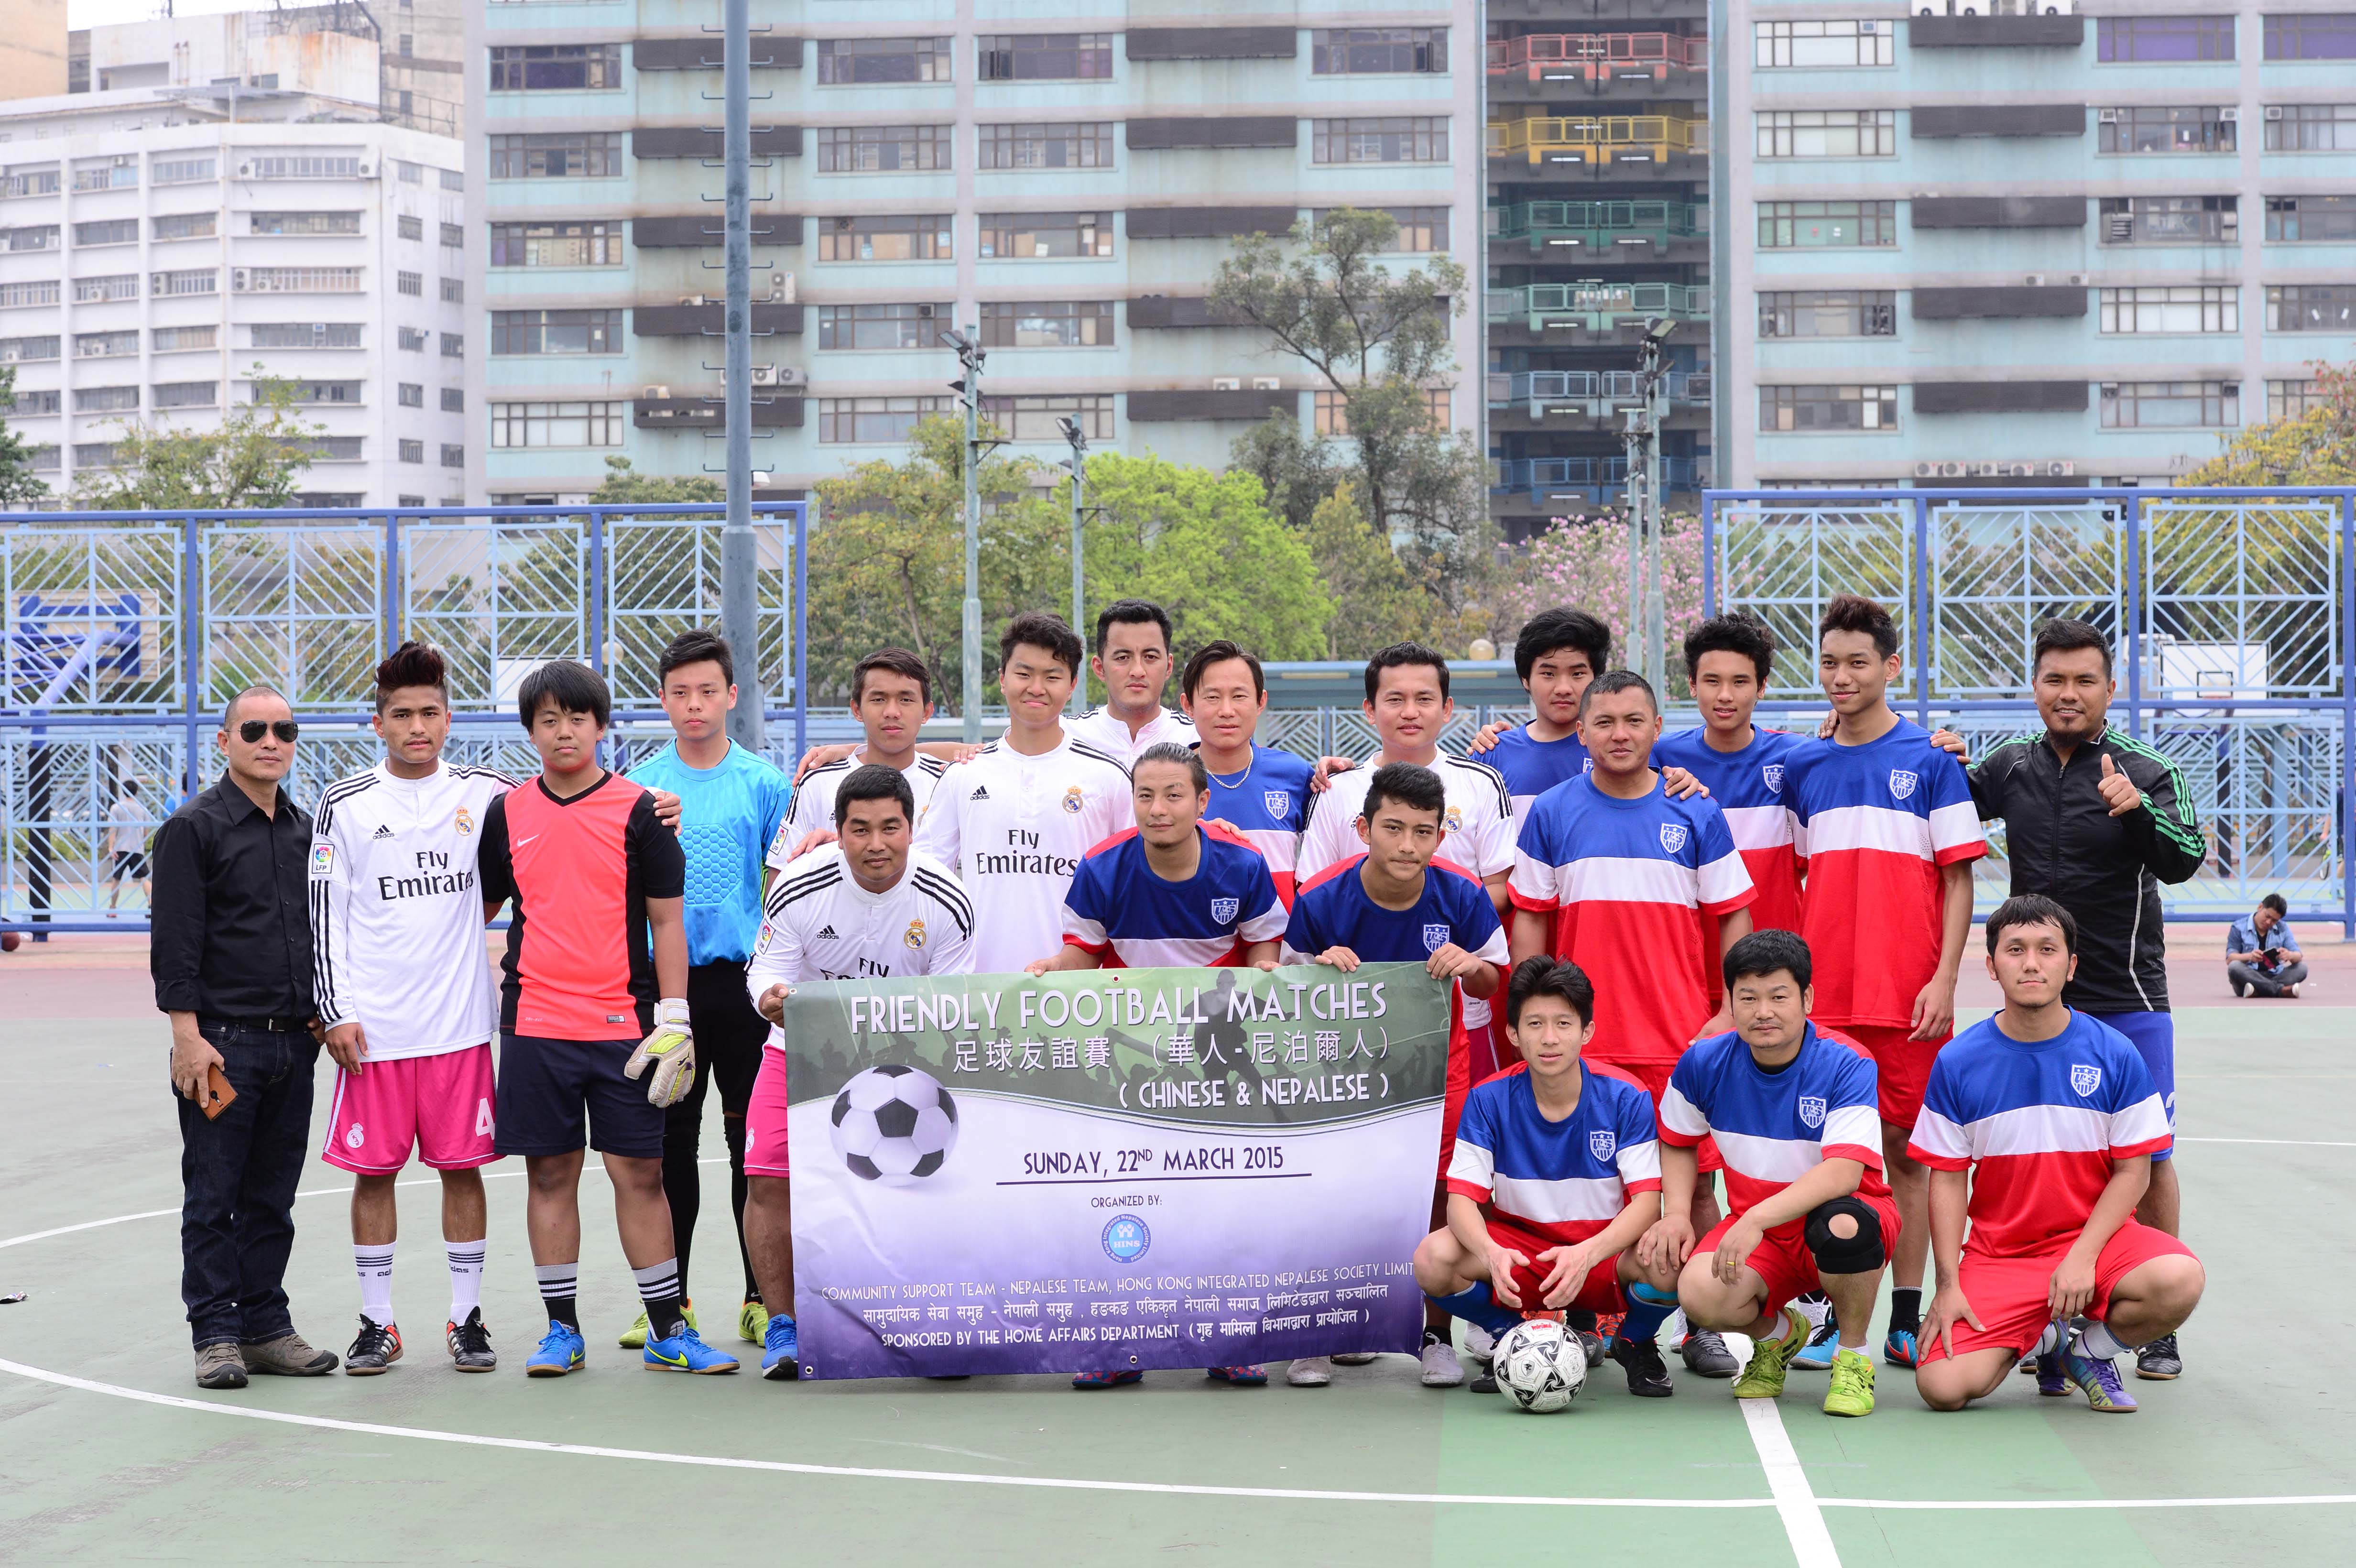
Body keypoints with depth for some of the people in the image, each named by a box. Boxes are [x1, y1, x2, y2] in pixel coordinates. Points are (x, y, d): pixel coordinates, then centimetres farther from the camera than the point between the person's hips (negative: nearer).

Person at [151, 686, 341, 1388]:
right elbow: (176, 942, -9)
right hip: (222, 1041, -6)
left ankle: (266, 1328, 18)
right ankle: (216, 1335, 7)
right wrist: (188, 1035, -15)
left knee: (272, 1197, 11)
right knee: (213, 1197, 0)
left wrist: (326, 1016, 13)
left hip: (294, 1042, 6)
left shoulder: (306, 829, 14)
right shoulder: (192, 828, -4)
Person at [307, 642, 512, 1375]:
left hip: (460, 1021, 1)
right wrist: (334, 1011, -3)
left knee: (462, 1167, 4)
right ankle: (377, 1322, 14)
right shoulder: (344, 805, 2)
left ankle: (466, 1317, 14)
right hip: (372, 1025, -1)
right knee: (373, 1170, 3)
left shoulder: (483, 792, 5)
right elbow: (324, 914, 3)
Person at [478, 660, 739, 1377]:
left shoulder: (638, 811, 0)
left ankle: (668, 1330, 9)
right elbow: (482, 907, 18)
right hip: (534, 1024, 2)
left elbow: (667, 921, 1)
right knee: (550, 1173, 5)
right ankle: (562, 1329, 14)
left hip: (622, 1024, -2)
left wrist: (674, 1022, -5)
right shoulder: (506, 813, 7)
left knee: (640, 1173, 1)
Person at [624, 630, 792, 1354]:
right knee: (671, 1144, 6)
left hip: (744, 985, -1)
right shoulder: (637, 787, 6)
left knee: (754, 1142, 2)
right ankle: (671, 1301, 14)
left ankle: (761, 1300, 10)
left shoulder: (765, 783, 3)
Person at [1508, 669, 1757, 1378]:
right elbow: (1530, 921, 8)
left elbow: (1733, 920, 8)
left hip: (1683, 1039, 0)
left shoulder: (1697, 815, 4)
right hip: (1582, 1037, 0)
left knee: (1694, 1179, 1)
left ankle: (1702, 1326, 11)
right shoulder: (1552, 813, 5)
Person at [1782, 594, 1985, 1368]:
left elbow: (1958, 877, -1)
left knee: (1905, 1147, 2)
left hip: (1907, 994, -2)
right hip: (1820, 996, 2)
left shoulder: (1930, 759, 1)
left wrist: (1944, 979, -8)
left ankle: (1906, 1318, 9)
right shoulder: (1802, 767, 10)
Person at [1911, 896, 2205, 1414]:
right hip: (1996, 1254, 0)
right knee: (1943, 1386, -22)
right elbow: (1948, 1179, 1)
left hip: (2095, 1236, 0)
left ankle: (2087, 1349, 2)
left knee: (2179, 1281, -33)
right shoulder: (1958, 1062, -3)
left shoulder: (2115, 1054, -4)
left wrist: (2083, 1256, -15)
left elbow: (2133, 1171, -2)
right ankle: (2039, 1339, 14)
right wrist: (1948, 1284, -8)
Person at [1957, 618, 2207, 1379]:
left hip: (2128, 1002, -3)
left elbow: (2184, 863, -17)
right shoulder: (2009, 767, 5)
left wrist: (2138, 810, -36)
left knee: (2148, 1162, 1)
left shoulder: (2147, 774, -5)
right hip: (2037, 1003, 3)